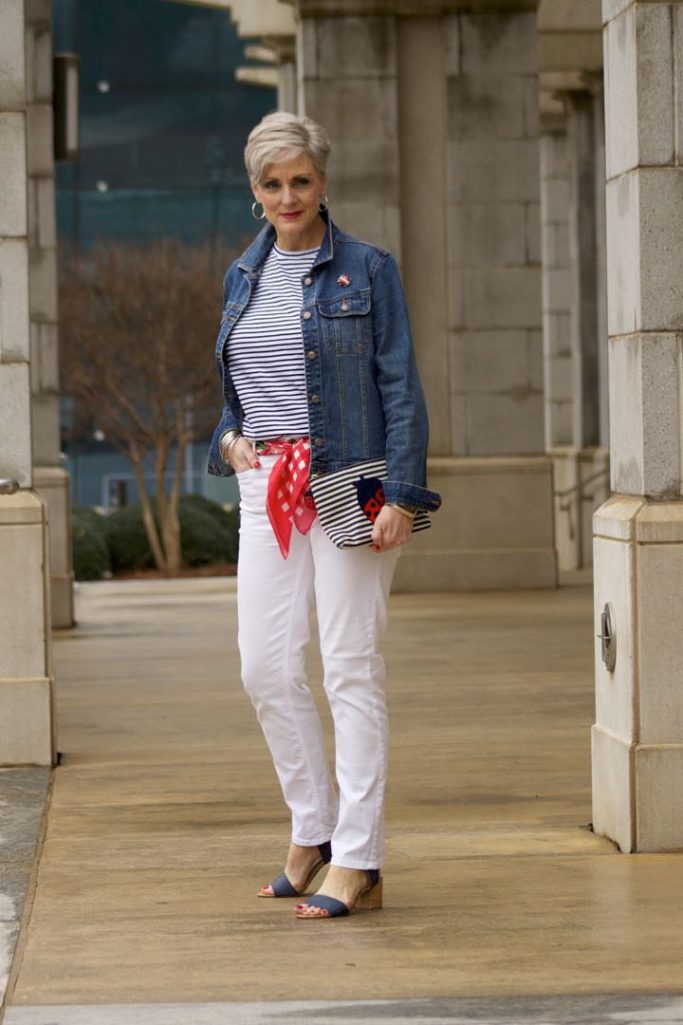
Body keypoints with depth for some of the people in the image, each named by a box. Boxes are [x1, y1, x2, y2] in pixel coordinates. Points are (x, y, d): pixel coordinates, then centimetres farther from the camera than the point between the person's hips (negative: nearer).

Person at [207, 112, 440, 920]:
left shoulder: (366, 270, -2)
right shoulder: (244, 277, 14)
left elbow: (400, 389, -6)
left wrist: (400, 495, -15)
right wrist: (229, 439, 4)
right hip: (267, 486, 5)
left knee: (350, 665, -4)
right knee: (265, 665, 1)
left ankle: (358, 862, 0)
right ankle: (314, 830, 18)